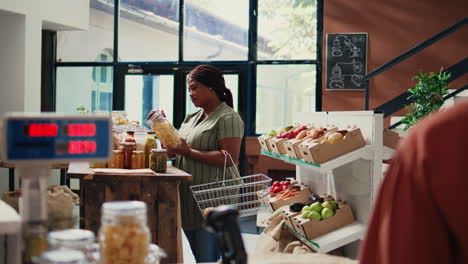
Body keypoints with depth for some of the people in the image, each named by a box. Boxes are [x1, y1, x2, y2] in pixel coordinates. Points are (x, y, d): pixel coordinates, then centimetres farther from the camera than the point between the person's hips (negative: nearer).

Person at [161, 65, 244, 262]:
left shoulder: (227, 118, -9)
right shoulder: (193, 118, 18)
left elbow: (230, 158, -19)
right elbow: (179, 145, 24)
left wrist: (189, 151, -18)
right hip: (190, 201, 9)